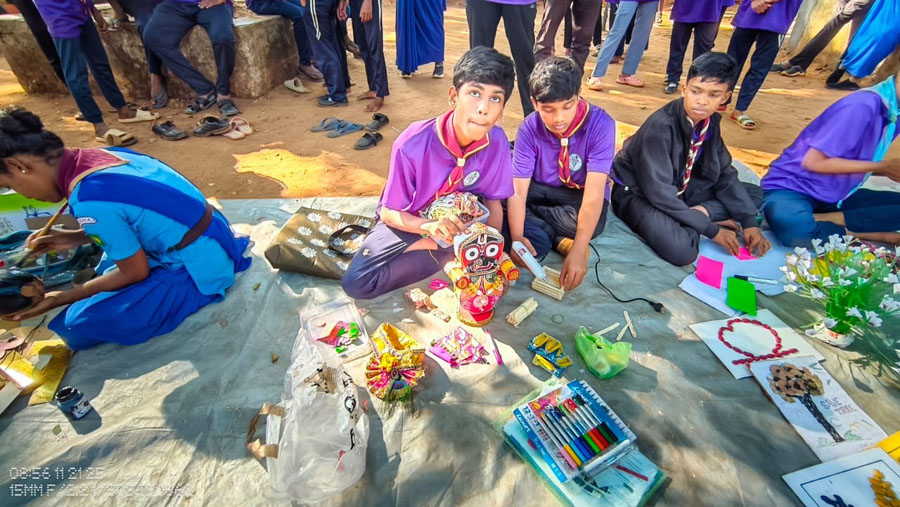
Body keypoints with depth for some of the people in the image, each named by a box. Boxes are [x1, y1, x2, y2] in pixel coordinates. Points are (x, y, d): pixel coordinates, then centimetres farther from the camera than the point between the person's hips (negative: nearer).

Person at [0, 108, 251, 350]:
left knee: (79, 326, -4)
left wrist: (59, 299, 2)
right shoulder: (106, 155, 1)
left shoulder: (90, 202, -24)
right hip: (209, 236, 9)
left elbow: (135, 272, -11)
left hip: (199, 270, -8)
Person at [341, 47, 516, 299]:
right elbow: (389, 212, -18)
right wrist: (430, 226, -38)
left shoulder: (497, 141, -19)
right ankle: (449, 255, -11)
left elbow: (493, 200, -6)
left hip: (463, 218, 3)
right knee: (356, 283, -23)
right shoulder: (412, 144, -28)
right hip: (410, 221, -2)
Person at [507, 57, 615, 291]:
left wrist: (578, 252, -43)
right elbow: (517, 191, -22)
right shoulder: (529, 129, -18)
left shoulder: (600, 124, -24)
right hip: (542, 191, 2)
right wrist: (517, 238, -39)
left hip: (580, 196, -1)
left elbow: (594, 194, -32)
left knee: (592, 223, -36)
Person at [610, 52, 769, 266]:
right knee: (682, 249, -31)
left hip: (679, 187, 8)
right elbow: (658, 191, -29)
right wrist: (710, 229, -22)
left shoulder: (711, 122, -4)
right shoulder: (660, 126, -27)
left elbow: (725, 174, 6)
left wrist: (749, 221, -4)